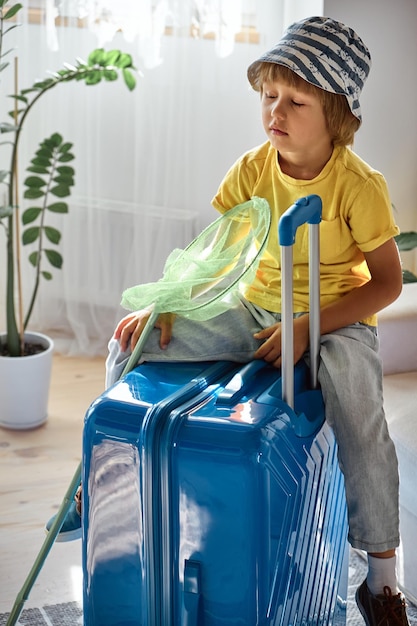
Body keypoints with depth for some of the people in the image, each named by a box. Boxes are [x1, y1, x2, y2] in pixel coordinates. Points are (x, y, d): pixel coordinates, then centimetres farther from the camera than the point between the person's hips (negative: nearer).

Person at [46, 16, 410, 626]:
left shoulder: (359, 186, -17)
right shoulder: (253, 168, -4)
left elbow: (387, 283, -12)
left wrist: (310, 325, -24)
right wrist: (165, 303, -16)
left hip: (336, 320, -5)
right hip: (256, 311, 5)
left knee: (361, 424, -34)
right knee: (132, 341, -7)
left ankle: (381, 574, -14)